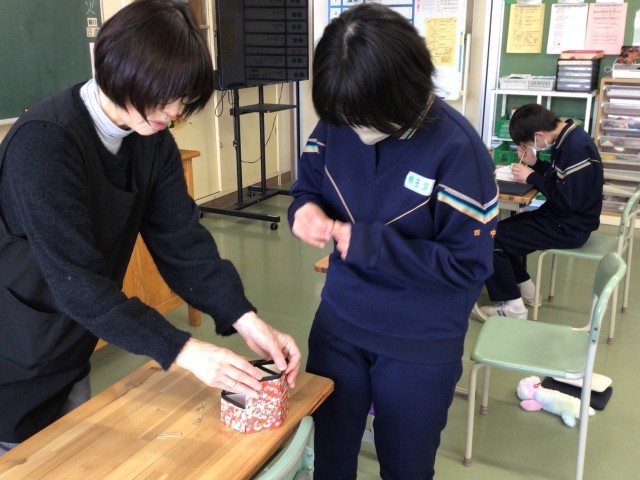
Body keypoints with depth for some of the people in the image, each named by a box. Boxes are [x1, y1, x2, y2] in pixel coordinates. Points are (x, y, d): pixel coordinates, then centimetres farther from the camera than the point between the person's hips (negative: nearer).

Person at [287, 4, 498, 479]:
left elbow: (469, 264, -20)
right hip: (338, 323, 4)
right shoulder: (336, 126, -9)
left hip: (420, 345, -4)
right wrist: (306, 209, -18)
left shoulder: (456, 147, -23)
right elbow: (309, 187, 7)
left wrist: (370, 244, -27)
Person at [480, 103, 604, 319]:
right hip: (562, 216, 10)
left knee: (491, 239, -14)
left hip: (569, 226, -10)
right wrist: (534, 163, -2)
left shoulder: (576, 148, -25)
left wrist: (531, 177, -17)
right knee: (500, 229, 17)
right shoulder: (567, 138, 4)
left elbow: (568, 201, -26)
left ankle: (513, 306, -4)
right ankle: (526, 291, 23)